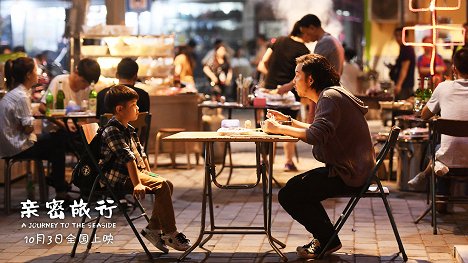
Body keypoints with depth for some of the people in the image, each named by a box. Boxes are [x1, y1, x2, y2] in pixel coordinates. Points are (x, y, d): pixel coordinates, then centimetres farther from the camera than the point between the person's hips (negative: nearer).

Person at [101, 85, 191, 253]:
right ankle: (170, 234, -15)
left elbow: (140, 152, 22)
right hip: (120, 177, -10)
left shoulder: (128, 129, 16)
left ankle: (153, 228, 7)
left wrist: (148, 174, 12)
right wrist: (137, 183, -32)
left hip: (137, 171, 10)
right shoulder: (112, 131, -17)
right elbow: (128, 158, -25)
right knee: (162, 186, -22)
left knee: (167, 184, 3)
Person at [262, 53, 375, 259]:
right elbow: (317, 130, 21)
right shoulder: (330, 95, 16)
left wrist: (278, 129, -22)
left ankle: (328, 240, 4)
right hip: (349, 169, 11)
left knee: (288, 195, -9)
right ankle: (324, 238, 23)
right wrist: (288, 120, 15)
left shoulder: (330, 97, -17)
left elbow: (316, 135, -30)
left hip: (349, 175, -11)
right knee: (296, 186, 22)